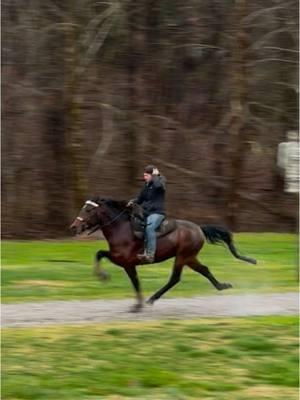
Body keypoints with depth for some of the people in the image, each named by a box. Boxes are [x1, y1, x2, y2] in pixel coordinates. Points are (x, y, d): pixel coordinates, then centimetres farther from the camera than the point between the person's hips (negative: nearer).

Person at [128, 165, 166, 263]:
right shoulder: (146, 185, 17)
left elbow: (158, 185, -31)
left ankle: (150, 255, -37)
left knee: (149, 228, -33)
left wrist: (155, 175, -13)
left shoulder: (160, 182, -4)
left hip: (156, 212, -9)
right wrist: (133, 201, 4)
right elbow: (141, 199, 24)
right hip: (145, 212, 9)